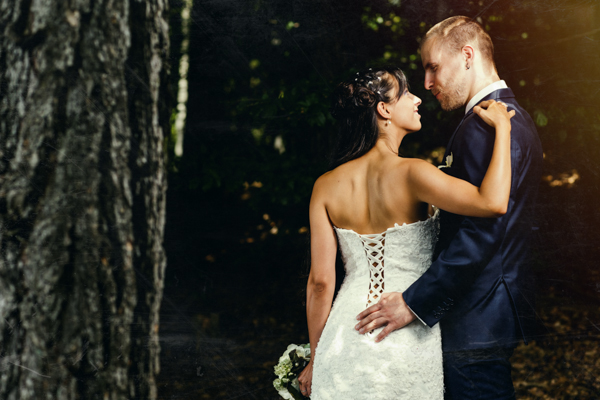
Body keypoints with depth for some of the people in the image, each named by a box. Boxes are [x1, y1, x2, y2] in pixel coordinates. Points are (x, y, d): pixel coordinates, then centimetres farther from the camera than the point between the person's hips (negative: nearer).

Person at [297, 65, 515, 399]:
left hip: (347, 338, 3)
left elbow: (320, 281, 0)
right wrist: (502, 127, -14)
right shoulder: (411, 174, -15)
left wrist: (316, 358, 11)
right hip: (408, 344, -3)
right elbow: (493, 202, -27)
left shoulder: (327, 186, -2)